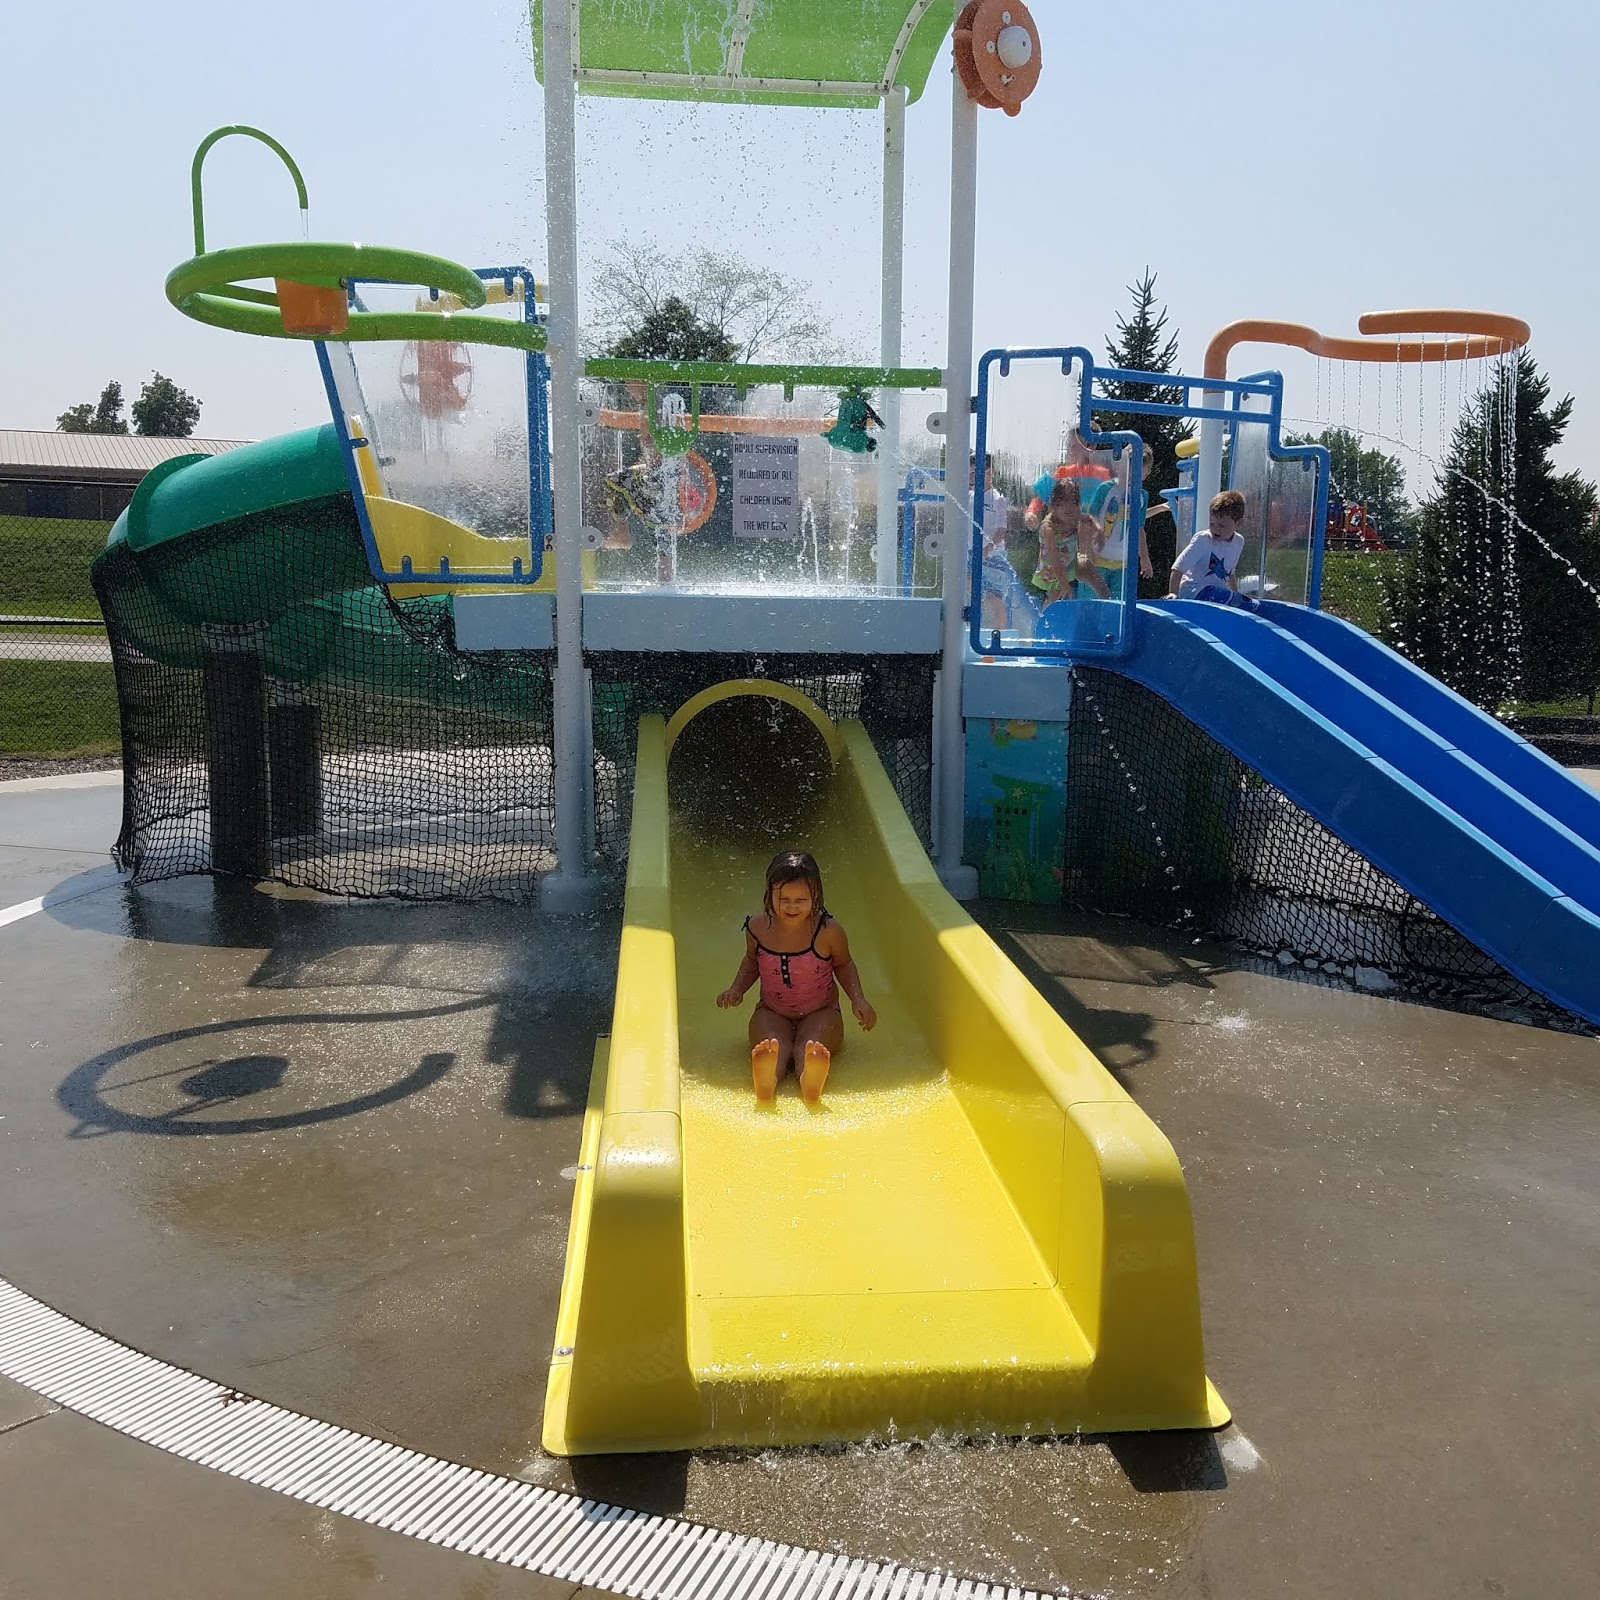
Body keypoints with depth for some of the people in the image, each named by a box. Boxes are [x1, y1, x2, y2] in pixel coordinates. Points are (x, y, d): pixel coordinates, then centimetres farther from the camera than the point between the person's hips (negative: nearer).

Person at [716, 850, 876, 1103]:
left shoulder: (828, 931, -13)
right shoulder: (757, 928, -7)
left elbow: (843, 964, 7)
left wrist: (858, 999, -6)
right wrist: (736, 989, 0)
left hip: (820, 1013, -1)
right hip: (772, 1013, 1)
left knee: (810, 1047, -35)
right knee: (774, 1046, -34)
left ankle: (811, 1082, -69)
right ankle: (765, 1082, -68)